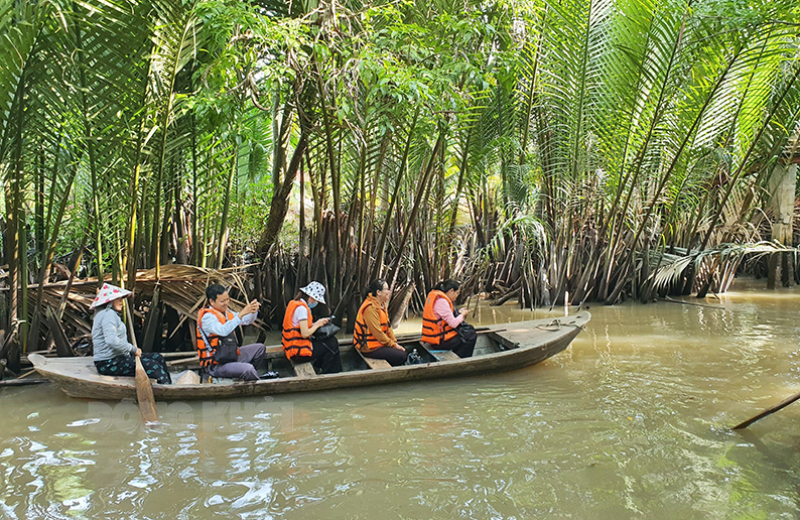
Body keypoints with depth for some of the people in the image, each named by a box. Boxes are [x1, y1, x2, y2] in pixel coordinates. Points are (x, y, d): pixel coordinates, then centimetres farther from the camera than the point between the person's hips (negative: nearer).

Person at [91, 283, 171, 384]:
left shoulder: (111, 314, 21)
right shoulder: (108, 314, -14)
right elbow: (111, 341, -29)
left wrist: (133, 350, 6)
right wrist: (132, 349, -17)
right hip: (109, 364, -11)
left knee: (157, 358, 7)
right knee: (153, 366, -19)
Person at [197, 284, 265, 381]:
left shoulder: (225, 312, 9)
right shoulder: (207, 317, -18)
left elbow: (247, 321, 15)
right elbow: (223, 331, -36)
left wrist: (253, 311, -8)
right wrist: (241, 314, -37)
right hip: (216, 365, -9)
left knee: (260, 348, 12)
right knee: (248, 369, -29)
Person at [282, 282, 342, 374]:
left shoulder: (294, 303, 10)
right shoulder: (301, 308, -21)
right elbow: (305, 334, -24)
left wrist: (318, 322, 5)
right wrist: (317, 324, -8)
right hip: (298, 352, -10)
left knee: (332, 341, 8)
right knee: (331, 346, -2)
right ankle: (327, 376, 14)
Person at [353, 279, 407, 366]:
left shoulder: (382, 304, 9)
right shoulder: (370, 308, -22)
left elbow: (388, 326, 11)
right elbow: (377, 333, -23)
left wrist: (395, 342, 1)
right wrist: (393, 345, -15)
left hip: (379, 342, 10)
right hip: (369, 348, -10)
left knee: (402, 350, -1)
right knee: (401, 356, -16)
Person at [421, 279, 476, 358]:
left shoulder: (435, 296, 10)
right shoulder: (442, 301, -21)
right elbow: (453, 323, -21)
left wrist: (459, 312, 10)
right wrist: (462, 314, -4)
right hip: (440, 341, -10)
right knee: (471, 338, 0)